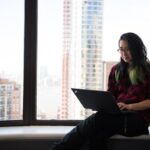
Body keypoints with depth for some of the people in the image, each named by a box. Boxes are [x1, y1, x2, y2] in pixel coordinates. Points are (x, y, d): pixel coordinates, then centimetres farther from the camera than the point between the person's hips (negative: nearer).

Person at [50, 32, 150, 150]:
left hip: (138, 119, -4)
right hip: (118, 115, 4)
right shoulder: (116, 70, 17)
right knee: (97, 134, -33)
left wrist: (130, 106, -18)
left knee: (97, 119, -31)